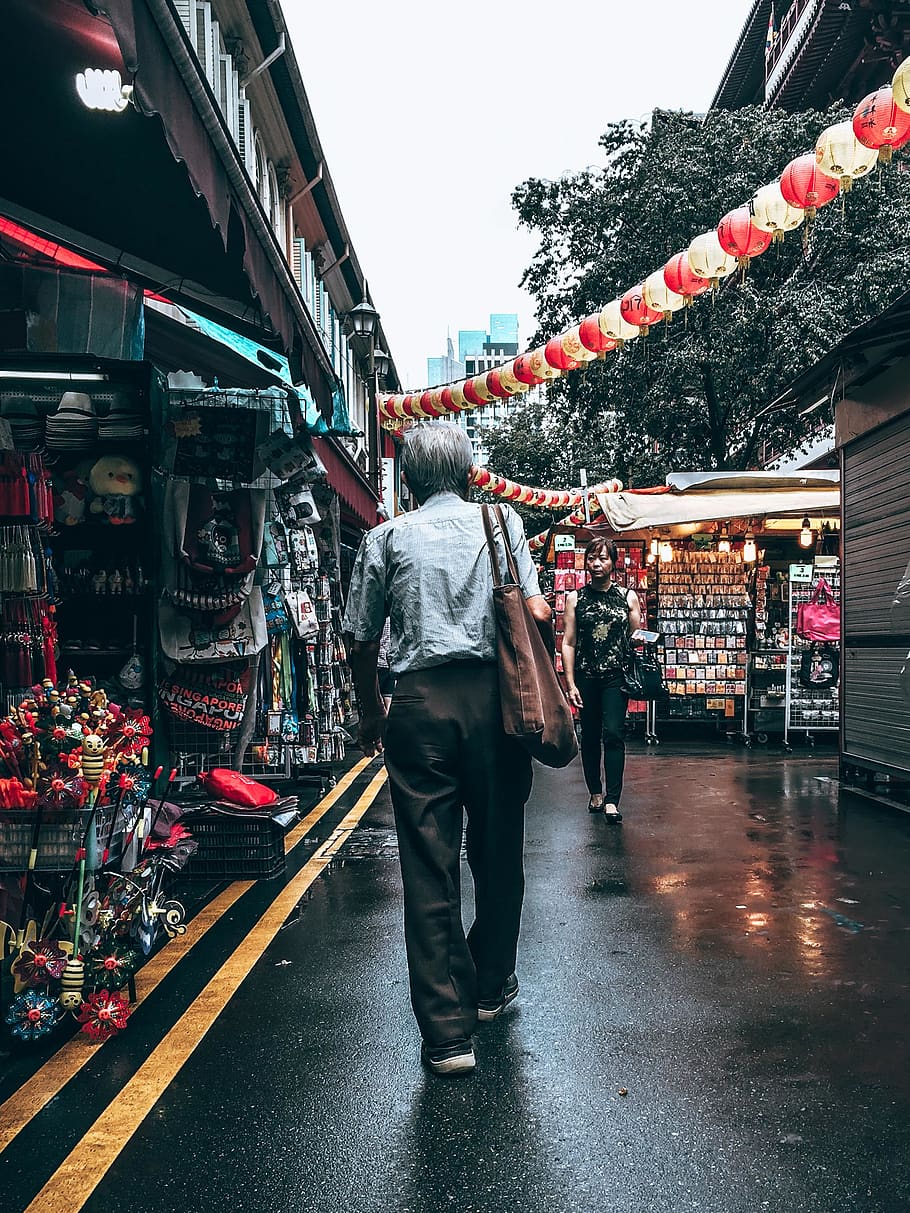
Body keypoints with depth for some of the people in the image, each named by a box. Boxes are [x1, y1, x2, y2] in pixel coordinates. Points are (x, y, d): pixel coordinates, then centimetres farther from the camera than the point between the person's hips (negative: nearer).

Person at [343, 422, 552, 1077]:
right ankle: (492, 988, 35)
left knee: (429, 866, 3)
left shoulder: (387, 537, 8)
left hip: (421, 703, -1)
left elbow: (361, 641, 7)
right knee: (498, 853, 17)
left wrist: (373, 713, 22)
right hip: (492, 697, 1)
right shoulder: (501, 521, 8)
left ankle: (448, 1031, 6)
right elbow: (538, 612, -4)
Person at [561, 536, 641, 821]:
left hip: (616, 676, -1)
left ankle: (612, 800, -11)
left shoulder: (628, 597, 6)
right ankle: (595, 793, 23)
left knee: (613, 733, -12)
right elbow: (568, 643, 3)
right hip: (585, 677, 1)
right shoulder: (575, 598, 5)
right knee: (590, 735, 9)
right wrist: (570, 683, -3)